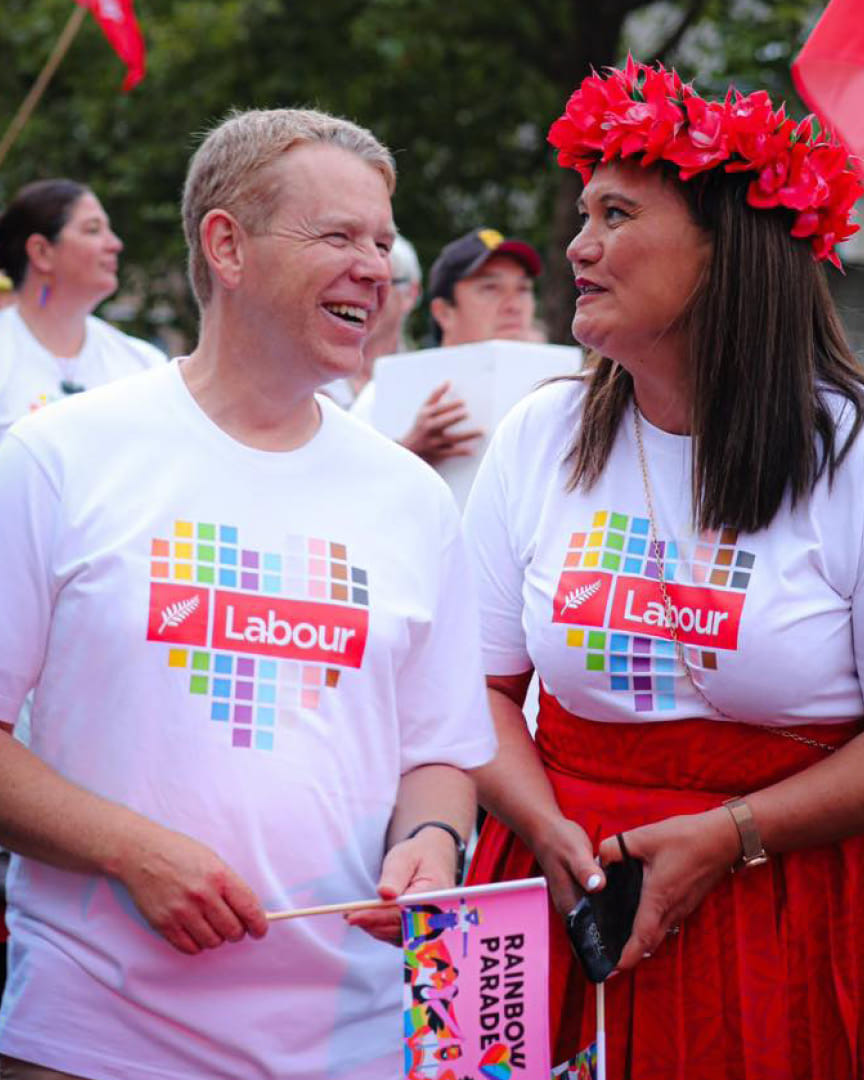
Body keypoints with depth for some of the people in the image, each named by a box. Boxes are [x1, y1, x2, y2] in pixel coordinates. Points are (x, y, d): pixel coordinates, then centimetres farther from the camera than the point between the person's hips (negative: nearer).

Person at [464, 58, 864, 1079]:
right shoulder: (541, 436, 3)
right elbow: (481, 684, 4)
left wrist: (731, 835, -16)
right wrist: (549, 829, -11)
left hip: (780, 909, -3)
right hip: (567, 891, 3)